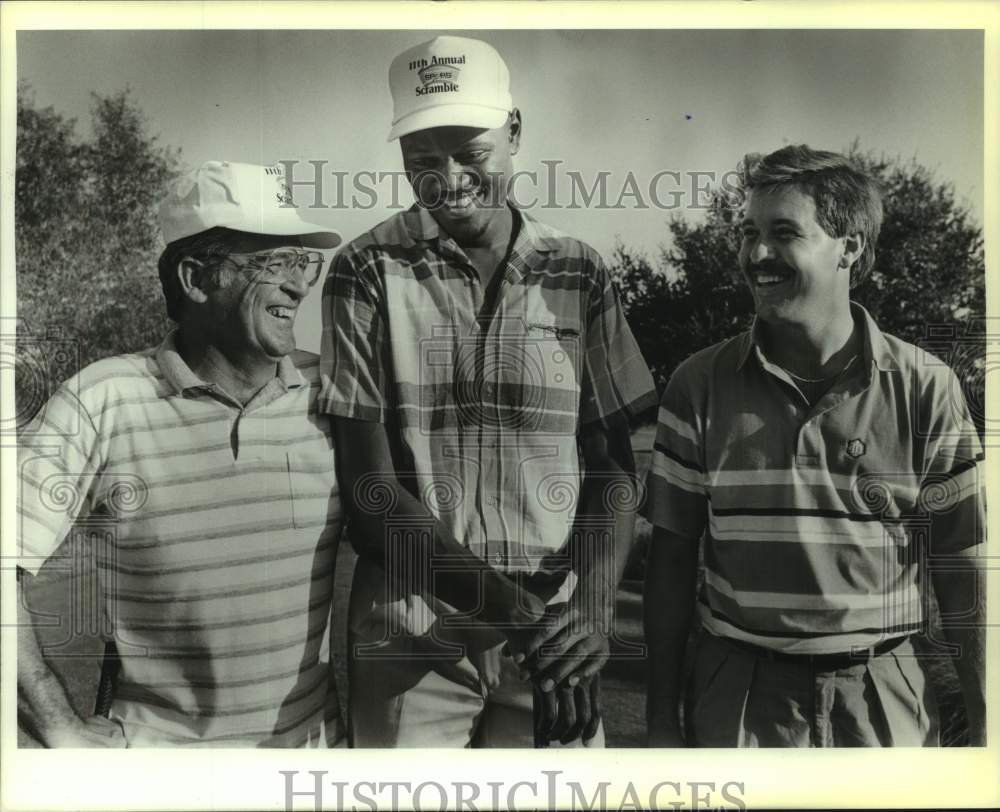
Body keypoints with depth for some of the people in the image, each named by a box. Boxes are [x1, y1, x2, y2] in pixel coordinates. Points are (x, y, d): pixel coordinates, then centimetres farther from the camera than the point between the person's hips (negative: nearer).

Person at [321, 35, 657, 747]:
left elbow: (614, 465, 3)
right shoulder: (367, 273, -4)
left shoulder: (579, 274, 2)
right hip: (410, 633, -1)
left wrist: (590, 610, -13)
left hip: (556, 631, 2)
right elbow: (370, 486, -8)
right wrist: (511, 607, -17)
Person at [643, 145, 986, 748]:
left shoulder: (926, 388, -6)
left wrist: (982, 728, -1)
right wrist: (663, 719, 0)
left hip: (881, 699, 0)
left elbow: (963, 569, -1)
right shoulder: (700, 384, -4)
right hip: (736, 701, 0)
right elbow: (673, 556, -1)